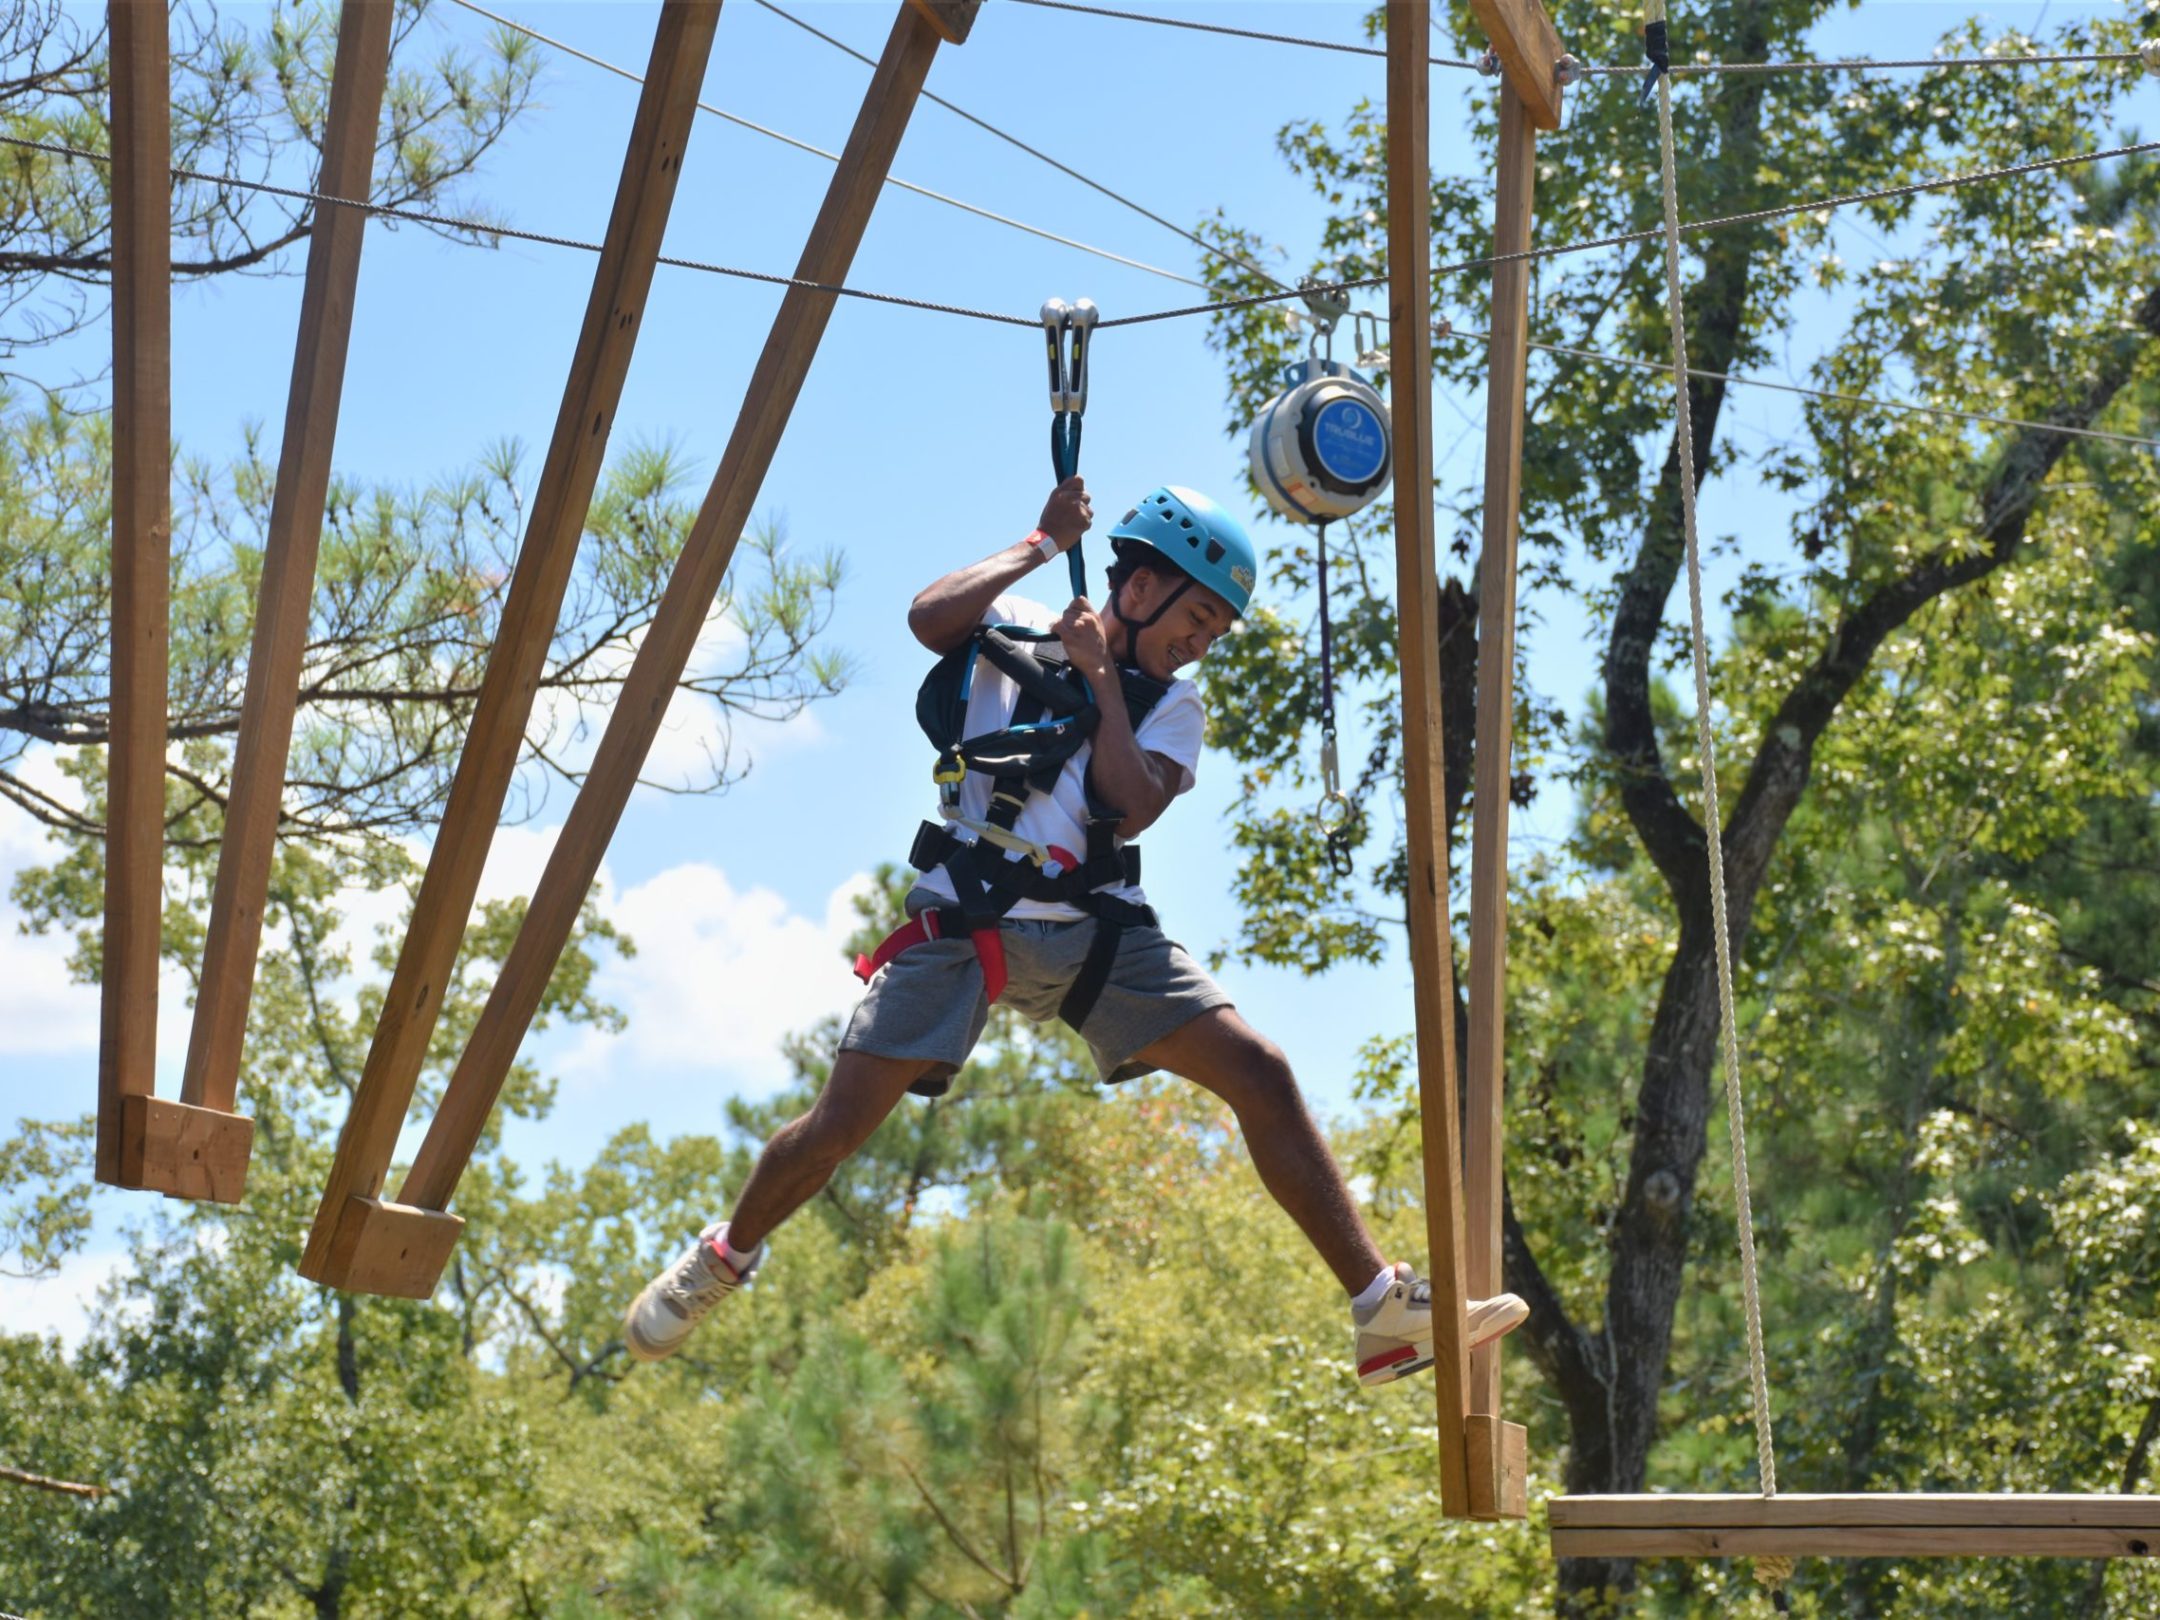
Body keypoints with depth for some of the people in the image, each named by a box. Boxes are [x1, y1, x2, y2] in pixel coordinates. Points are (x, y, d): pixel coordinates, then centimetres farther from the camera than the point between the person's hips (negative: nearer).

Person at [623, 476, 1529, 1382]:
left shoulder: (1172, 706, 12)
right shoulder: (1016, 635, 7)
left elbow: (1133, 807, -7)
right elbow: (929, 618, -16)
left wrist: (1103, 676, -7)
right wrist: (1043, 544, -8)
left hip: (1097, 933, 3)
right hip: (965, 923, -2)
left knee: (1260, 1075, -11)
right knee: (840, 1125, -9)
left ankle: (1384, 1313, -8)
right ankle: (727, 1255, 23)